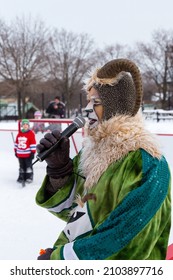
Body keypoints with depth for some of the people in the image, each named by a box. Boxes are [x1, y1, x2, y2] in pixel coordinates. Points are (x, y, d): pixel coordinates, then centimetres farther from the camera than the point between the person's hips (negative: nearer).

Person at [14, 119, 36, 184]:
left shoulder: (31, 133, -9)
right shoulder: (19, 133, 8)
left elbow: (33, 143, -10)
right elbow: (16, 142, 17)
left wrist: (32, 152, -12)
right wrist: (16, 151, 17)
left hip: (28, 154, -6)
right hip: (20, 153, 6)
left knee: (28, 165, 1)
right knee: (21, 166, 14)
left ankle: (29, 177, 10)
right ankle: (21, 177, 23)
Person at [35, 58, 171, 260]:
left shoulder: (147, 163, -21)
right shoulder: (93, 146, 0)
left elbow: (126, 240, -23)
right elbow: (71, 209, 3)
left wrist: (58, 257, -17)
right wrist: (58, 168, -13)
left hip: (106, 262, -5)